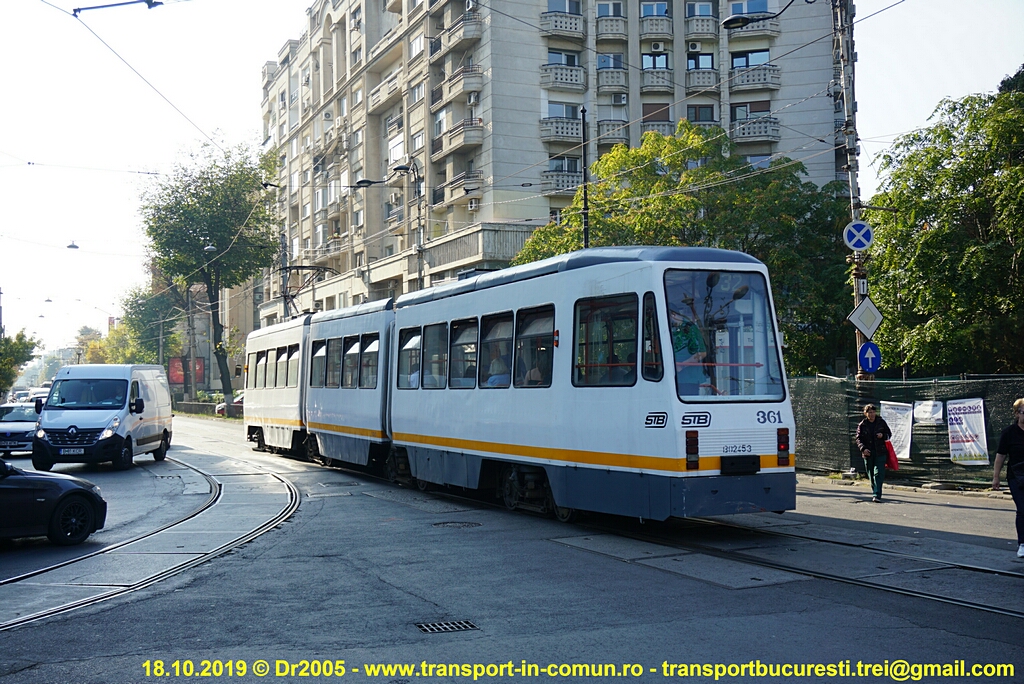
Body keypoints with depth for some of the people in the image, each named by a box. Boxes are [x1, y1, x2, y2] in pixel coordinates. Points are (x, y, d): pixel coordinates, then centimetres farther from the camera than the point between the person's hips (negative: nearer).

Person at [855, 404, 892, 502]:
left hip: (880, 452, -2)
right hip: (868, 453, 2)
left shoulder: (881, 422, 4)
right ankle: (875, 493, 23)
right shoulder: (862, 425, 4)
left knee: (879, 474, -11)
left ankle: (877, 495, -15)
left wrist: (883, 435, -10)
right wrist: (863, 448, -14)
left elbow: (889, 433, 13)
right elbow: (859, 439, 3)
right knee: (871, 475, 9)